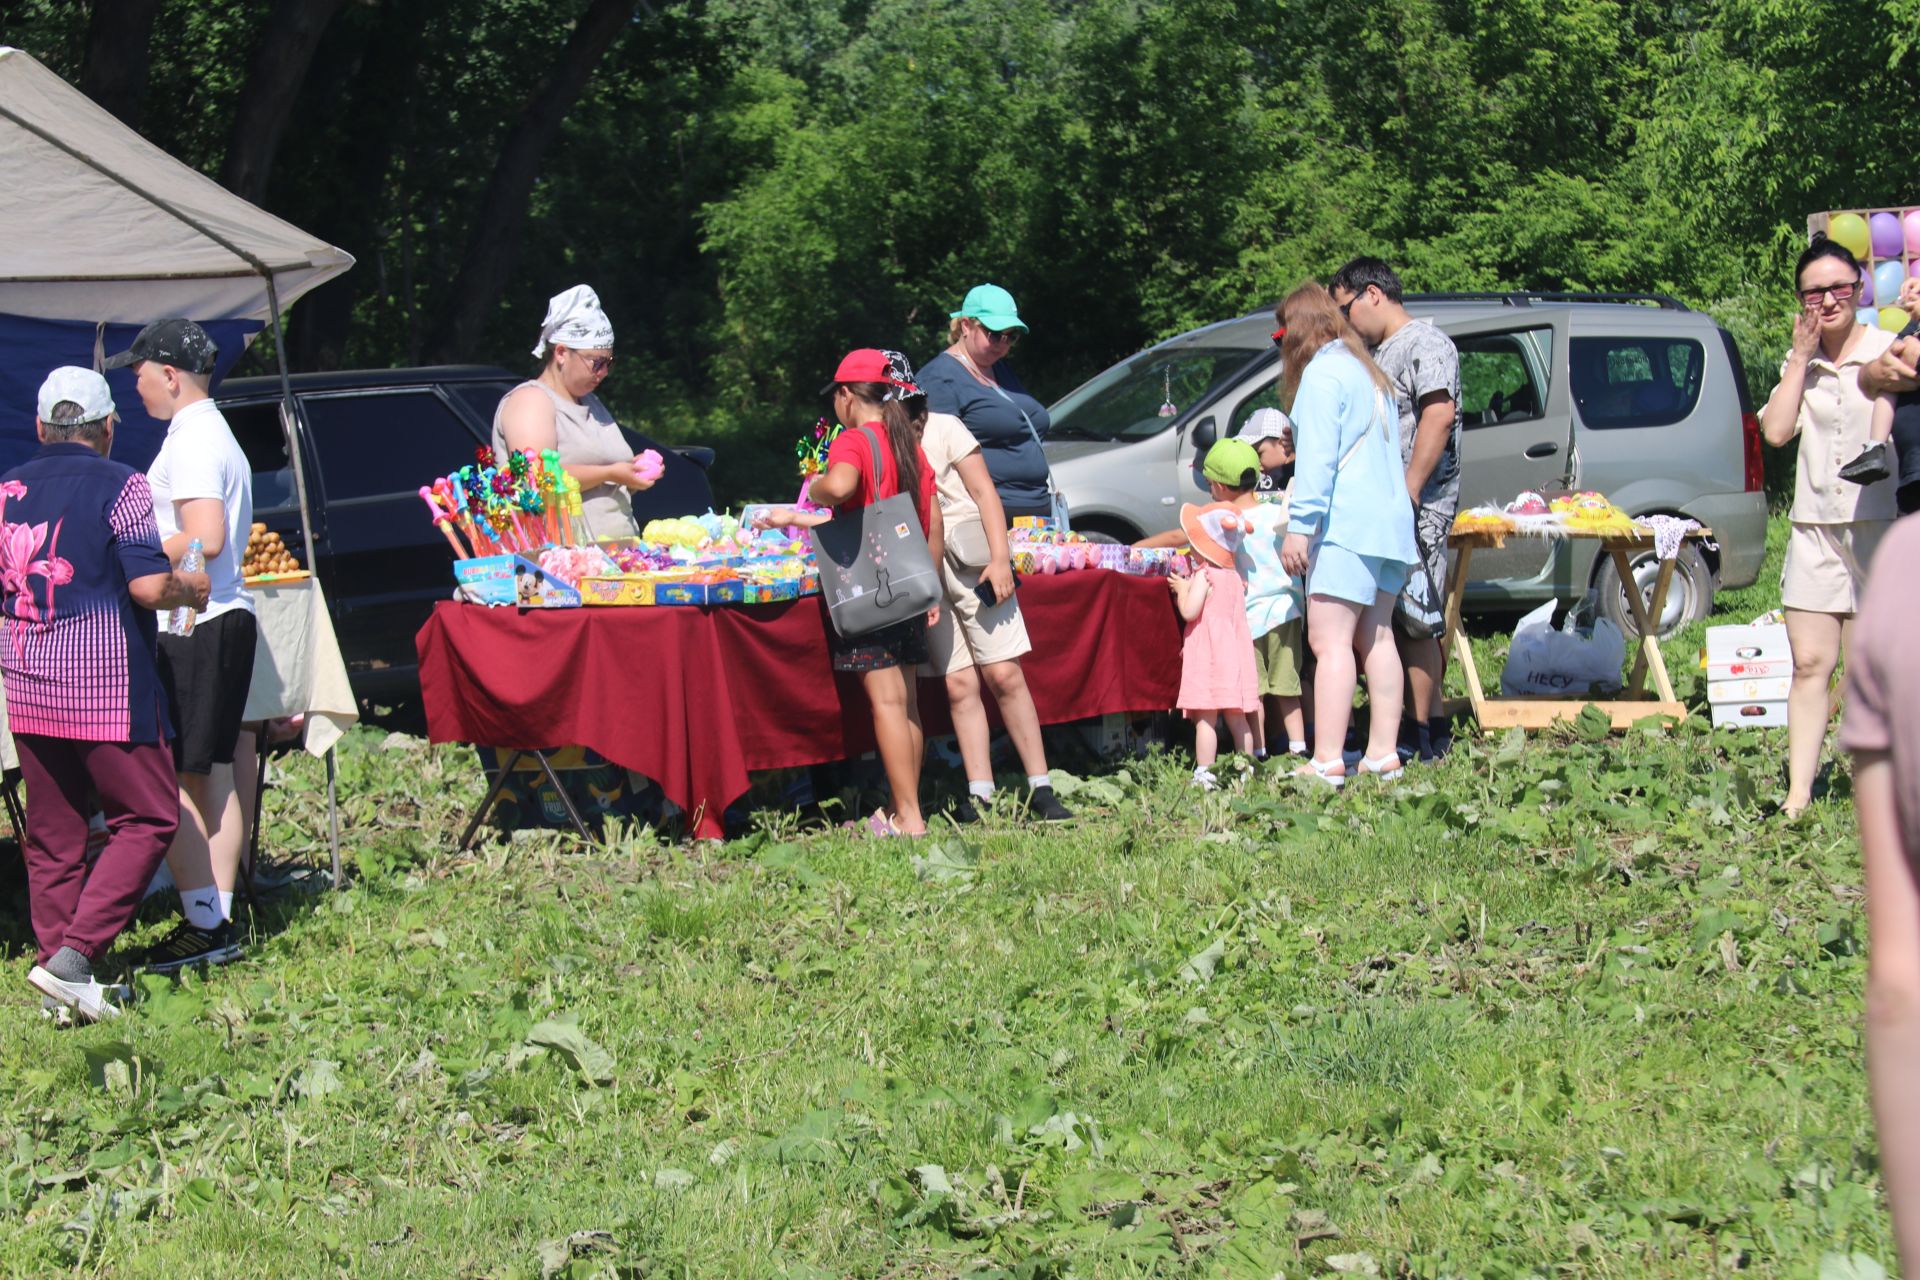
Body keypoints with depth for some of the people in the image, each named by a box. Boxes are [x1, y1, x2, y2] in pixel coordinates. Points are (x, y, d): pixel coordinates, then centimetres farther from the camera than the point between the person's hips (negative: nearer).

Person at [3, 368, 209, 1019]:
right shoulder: (119, 486, -8)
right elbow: (149, 586, -16)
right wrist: (192, 588, 4)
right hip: (103, 682, -6)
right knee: (146, 818, 1)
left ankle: (55, 959, 13)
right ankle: (74, 956, -10)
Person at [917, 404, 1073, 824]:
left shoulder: (942, 428, 3)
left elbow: (985, 492, 0)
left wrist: (999, 558, -9)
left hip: (970, 563, -3)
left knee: (1004, 675, -7)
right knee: (960, 685, -3)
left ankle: (1040, 789, -4)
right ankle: (979, 794, -2)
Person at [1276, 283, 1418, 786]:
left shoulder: (1322, 373, -7)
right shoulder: (1368, 373, 22)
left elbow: (1317, 457, -15)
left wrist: (1299, 525, -17)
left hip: (1345, 525, -10)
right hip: (1389, 521, 10)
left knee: (1330, 640, -12)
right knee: (1376, 638, 12)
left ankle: (1327, 761, -17)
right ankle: (1383, 754, 13)